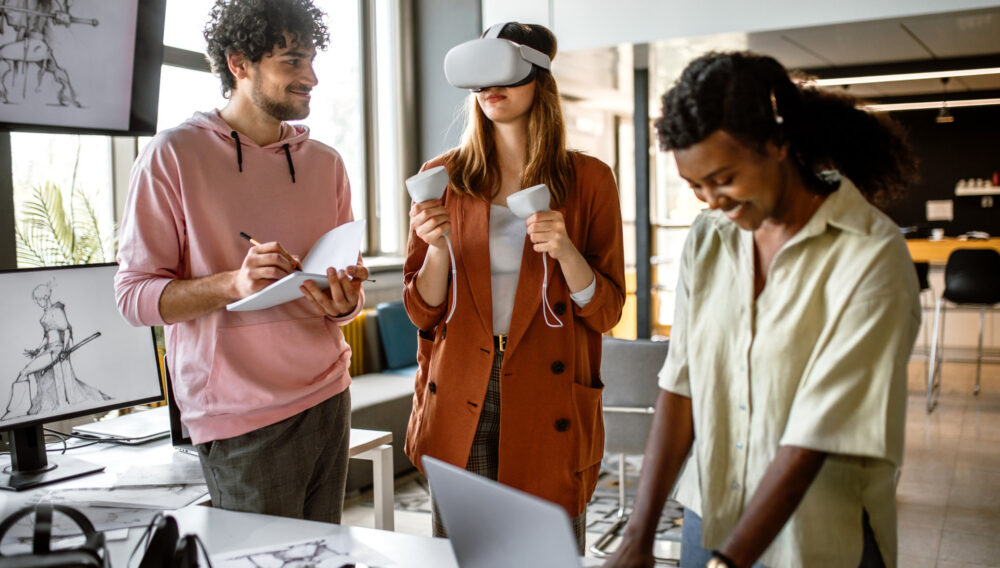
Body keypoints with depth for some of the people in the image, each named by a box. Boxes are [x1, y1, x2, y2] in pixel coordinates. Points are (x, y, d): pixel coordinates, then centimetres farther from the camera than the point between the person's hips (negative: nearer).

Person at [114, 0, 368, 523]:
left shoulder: (325, 163, 10)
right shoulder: (173, 155, -6)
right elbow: (135, 295, -9)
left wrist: (345, 301, -9)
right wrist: (235, 283, -25)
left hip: (329, 399, 5)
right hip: (243, 421, -5)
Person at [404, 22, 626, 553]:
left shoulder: (588, 179, 1)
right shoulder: (443, 177, 5)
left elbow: (605, 311, 0)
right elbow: (424, 312, 5)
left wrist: (564, 250, -17)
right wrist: (437, 247, -13)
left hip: (548, 403, -1)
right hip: (460, 402, 1)